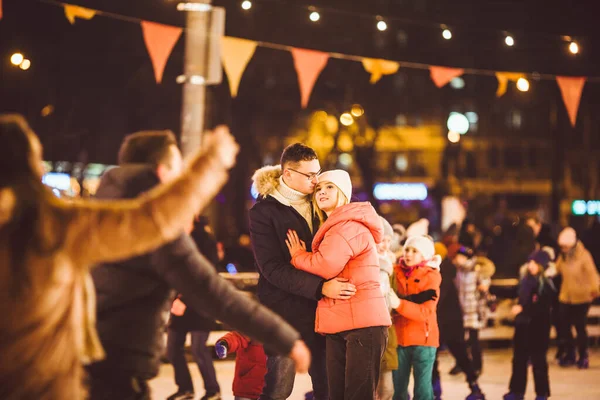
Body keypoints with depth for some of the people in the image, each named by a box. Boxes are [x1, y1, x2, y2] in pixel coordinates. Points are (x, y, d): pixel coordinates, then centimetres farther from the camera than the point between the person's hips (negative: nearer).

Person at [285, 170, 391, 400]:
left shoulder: (350, 225, -8)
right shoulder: (332, 228, 25)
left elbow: (327, 265, -21)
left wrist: (298, 256, -4)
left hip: (363, 323, -10)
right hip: (338, 326, 10)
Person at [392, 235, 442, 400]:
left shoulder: (431, 276, -3)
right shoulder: (396, 272, 7)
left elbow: (425, 311, -14)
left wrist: (399, 304, -26)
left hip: (423, 339, -3)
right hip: (399, 338, 3)